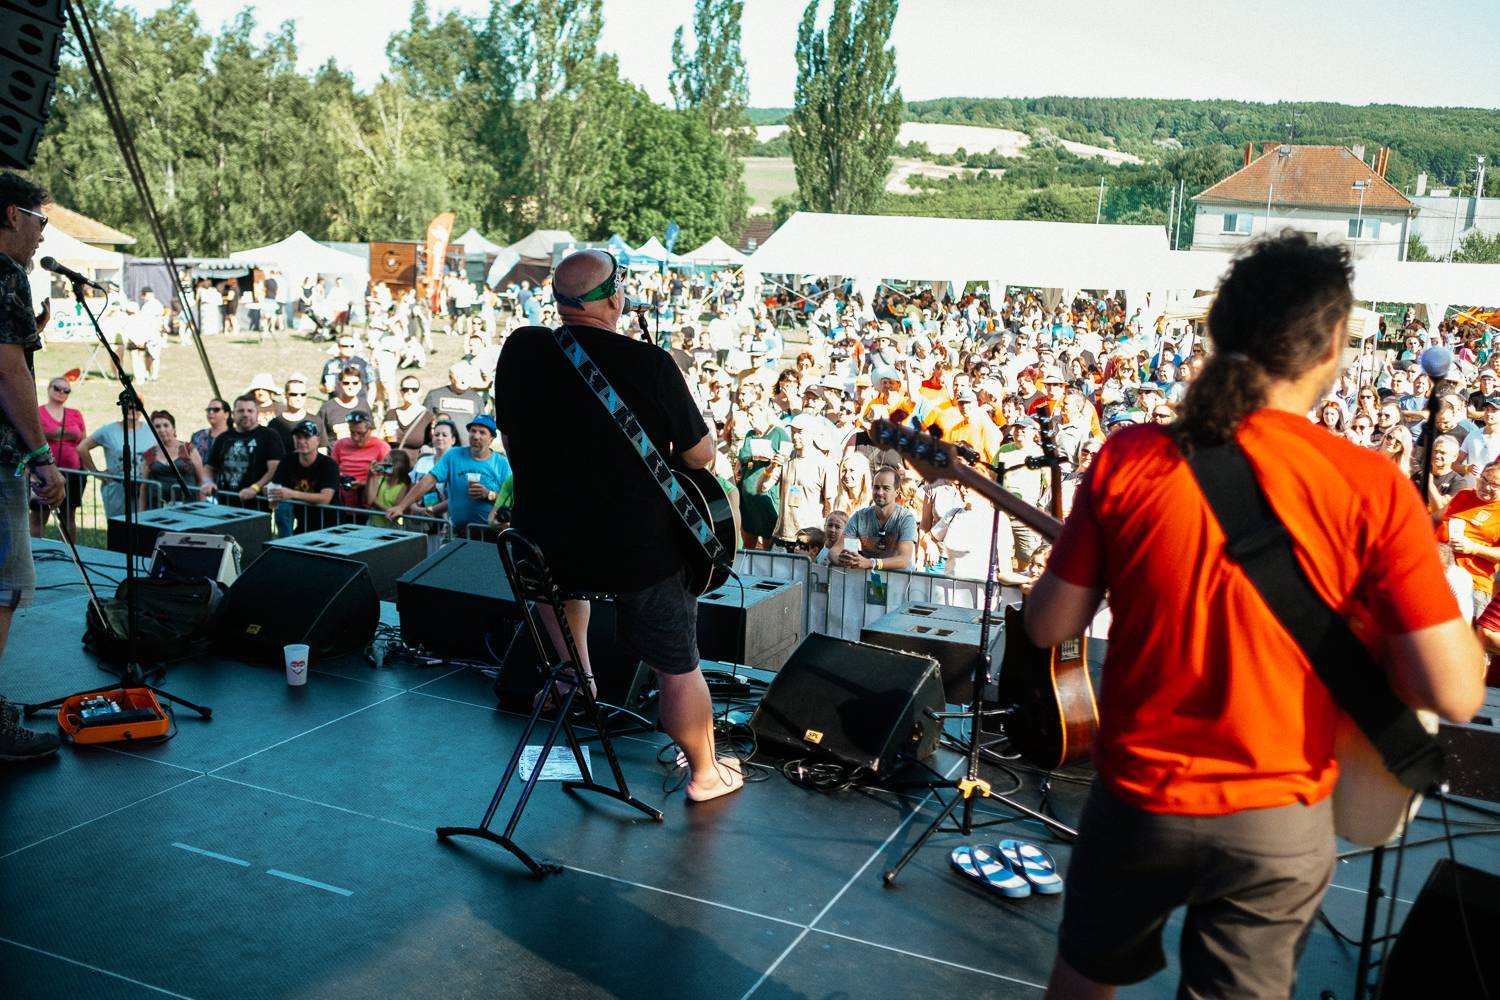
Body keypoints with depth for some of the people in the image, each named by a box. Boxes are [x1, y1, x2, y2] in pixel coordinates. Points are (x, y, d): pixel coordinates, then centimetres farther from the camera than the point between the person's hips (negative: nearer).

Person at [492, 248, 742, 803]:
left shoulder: (519, 350, -6)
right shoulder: (650, 364, -17)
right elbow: (700, 455, -7)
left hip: (545, 547, 4)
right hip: (641, 551, -3)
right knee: (678, 668, 17)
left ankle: (574, 678, 39)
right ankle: (705, 772, 34)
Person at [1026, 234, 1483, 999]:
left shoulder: (1130, 458, -13)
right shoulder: (1373, 487, -16)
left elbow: (1048, 625, -7)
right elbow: (1455, 693, -16)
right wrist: (1373, 620, 3)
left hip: (1140, 797, 1)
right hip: (1281, 820, 0)